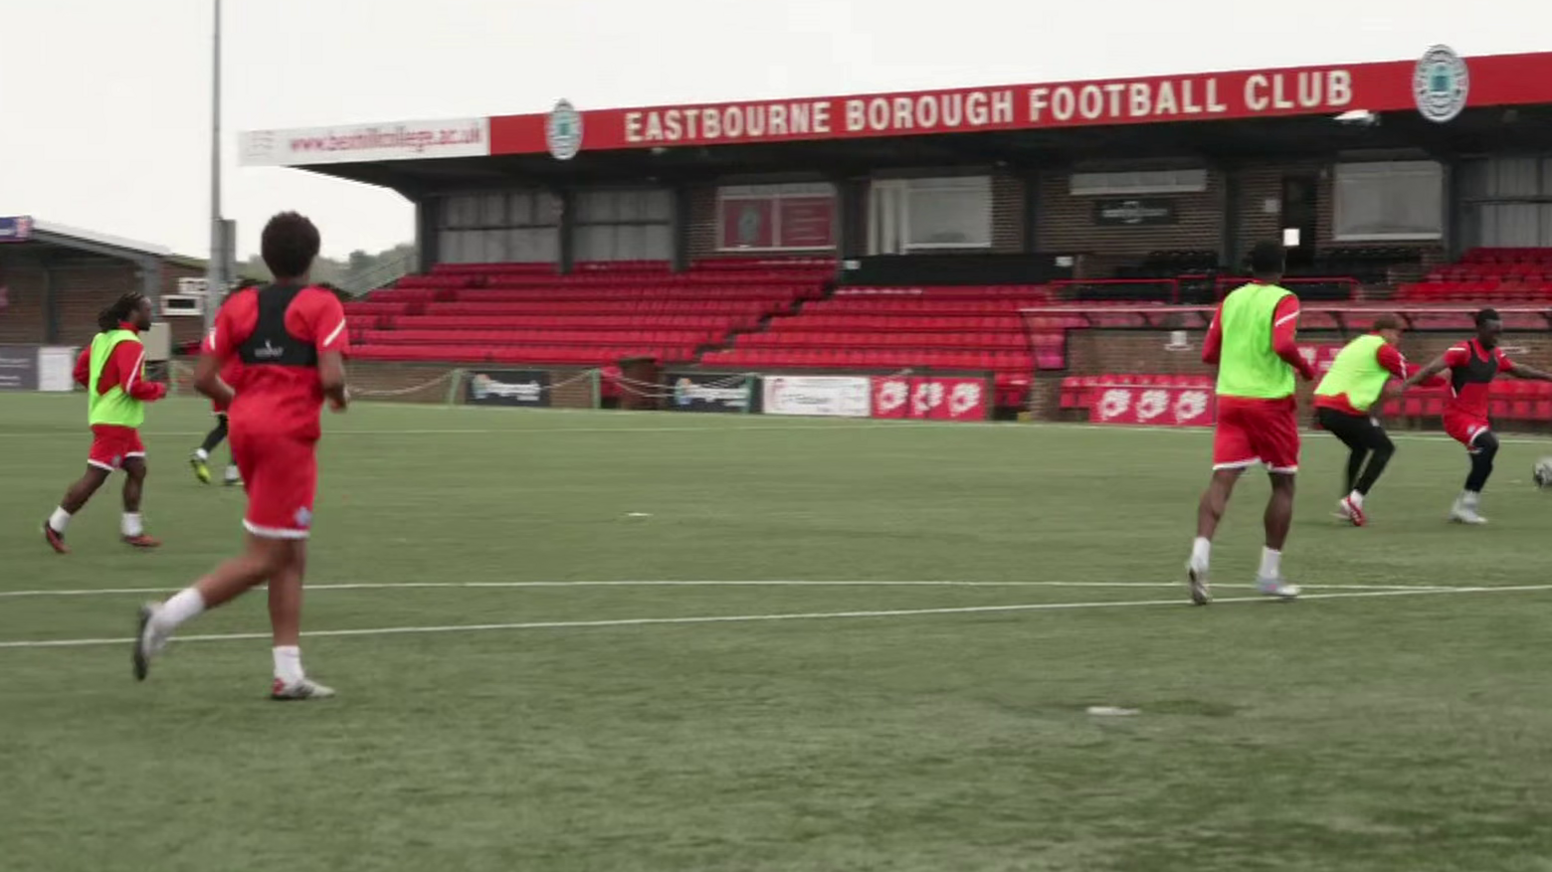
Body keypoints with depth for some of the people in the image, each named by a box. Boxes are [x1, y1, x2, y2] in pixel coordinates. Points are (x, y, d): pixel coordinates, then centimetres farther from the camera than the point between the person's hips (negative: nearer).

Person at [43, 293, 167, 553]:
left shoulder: (103, 337, 9)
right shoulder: (130, 345, -18)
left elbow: (80, 371, 14)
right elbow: (134, 386, -24)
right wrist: (159, 389, -7)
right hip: (116, 422, -10)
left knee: (137, 470, 12)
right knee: (94, 478, -4)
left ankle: (132, 531, 15)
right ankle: (55, 526, 4)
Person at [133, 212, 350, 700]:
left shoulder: (240, 305, 11)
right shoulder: (321, 305, -4)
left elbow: (204, 378, 6)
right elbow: (331, 377, -16)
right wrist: (341, 398, 7)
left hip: (246, 425, 7)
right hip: (289, 434, -7)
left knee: (291, 555, 13)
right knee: (265, 559, -2)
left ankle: (289, 674, 10)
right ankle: (167, 616, -14)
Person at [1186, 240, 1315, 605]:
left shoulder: (1231, 299, 11)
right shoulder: (1283, 300, -5)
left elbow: (1209, 353, 14)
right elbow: (1284, 345, -22)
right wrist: (1305, 369, -4)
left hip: (1230, 397, 4)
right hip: (1270, 400, -4)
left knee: (1222, 480, -5)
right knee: (1283, 483, 11)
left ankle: (1200, 553, -28)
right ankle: (1270, 572, 12)